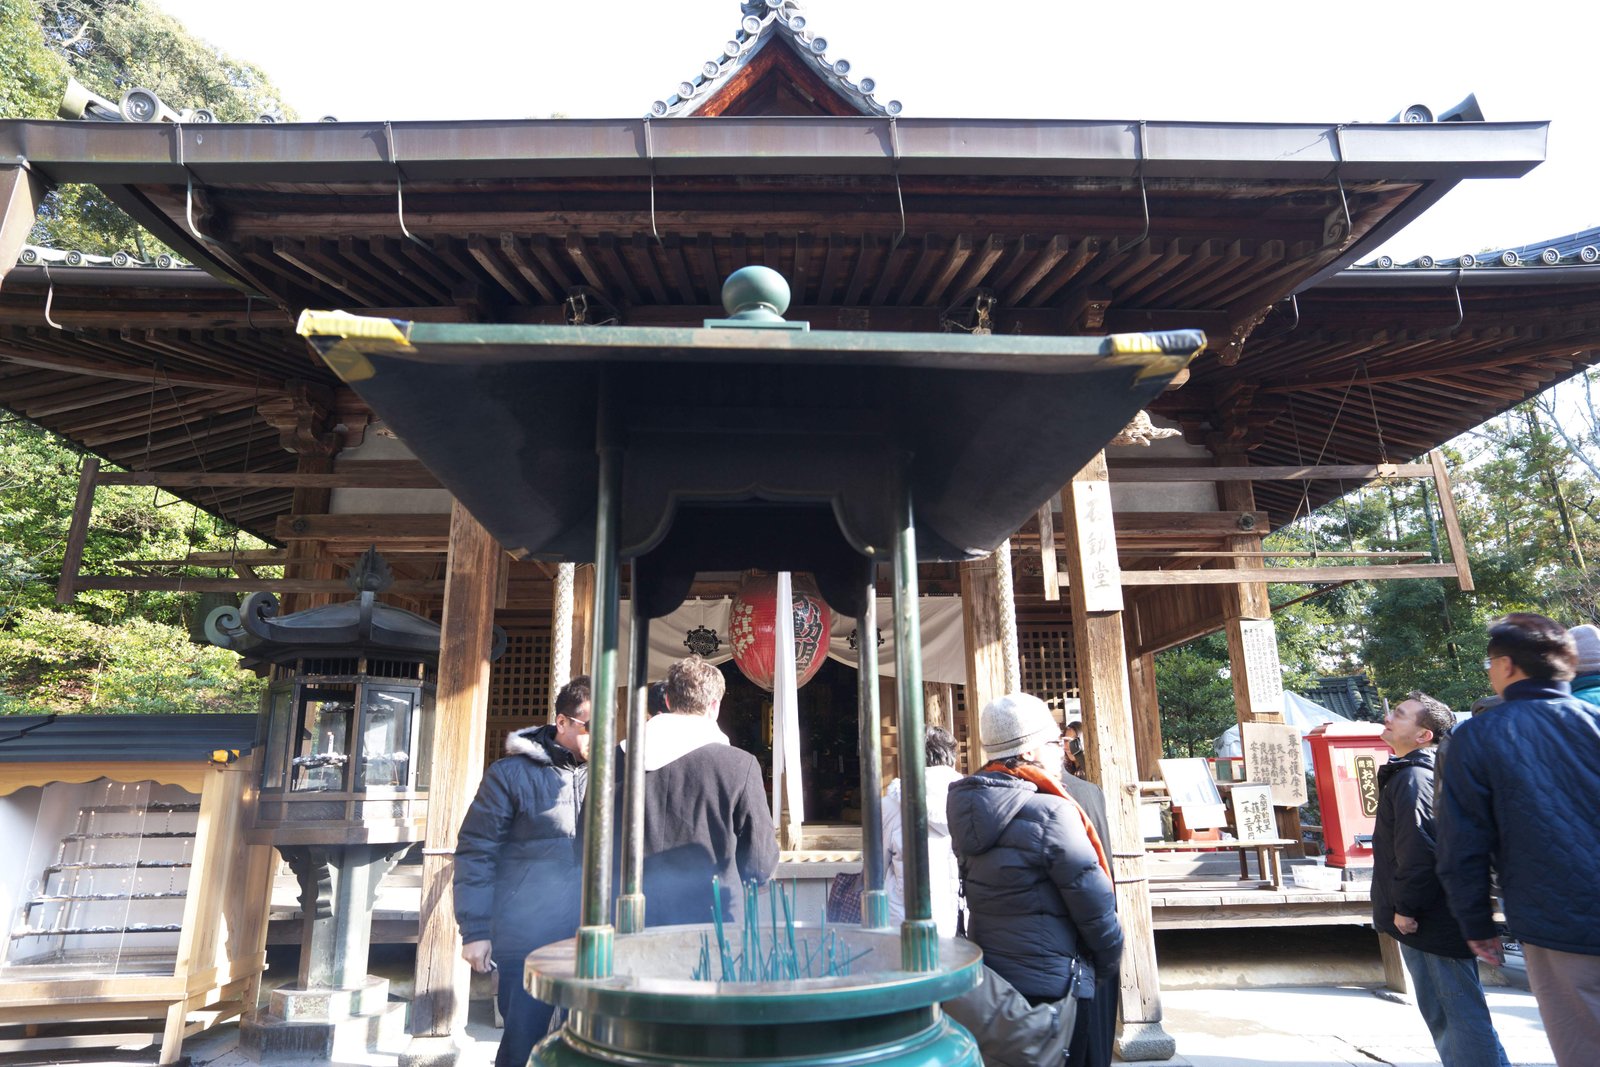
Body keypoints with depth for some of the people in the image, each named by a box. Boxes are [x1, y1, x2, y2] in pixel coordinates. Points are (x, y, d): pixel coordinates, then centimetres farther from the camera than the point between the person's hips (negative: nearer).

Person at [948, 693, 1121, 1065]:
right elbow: (1095, 904, -17)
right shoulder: (1050, 814, -22)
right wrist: (1110, 958, 2)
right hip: (1050, 986, -7)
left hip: (987, 977, 7)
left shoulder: (967, 808, 0)